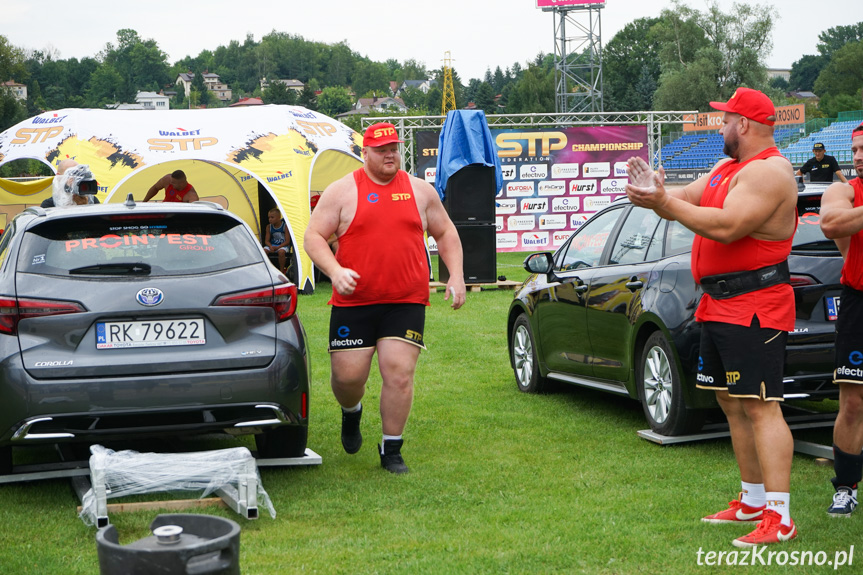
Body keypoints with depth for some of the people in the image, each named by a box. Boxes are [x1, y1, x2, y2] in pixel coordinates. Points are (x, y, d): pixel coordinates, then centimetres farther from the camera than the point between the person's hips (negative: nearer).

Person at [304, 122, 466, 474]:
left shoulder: (420, 191, 11)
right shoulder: (342, 191, 3)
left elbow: (446, 233, 20)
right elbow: (314, 236, 1)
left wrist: (456, 275, 7)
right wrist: (334, 271, -16)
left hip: (406, 303, 1)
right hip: (353, 302, -1)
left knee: (399, 374, -8)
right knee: (347, 375, 0)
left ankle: (391, 450, 8)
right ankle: (351, 412, 37)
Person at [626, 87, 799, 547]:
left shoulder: (768, 172, -14)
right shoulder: (727, 168, 19)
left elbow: (726, 226, -25)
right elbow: (685, 201, 17)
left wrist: (664, 202, -22)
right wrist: (655, 190, -5)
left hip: (755, 310, -10)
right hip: (719, 305, 10)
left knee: (760, 406, -13)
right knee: (732, 404, 14)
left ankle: (779, 518, -14)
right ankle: (753, 501, 25)